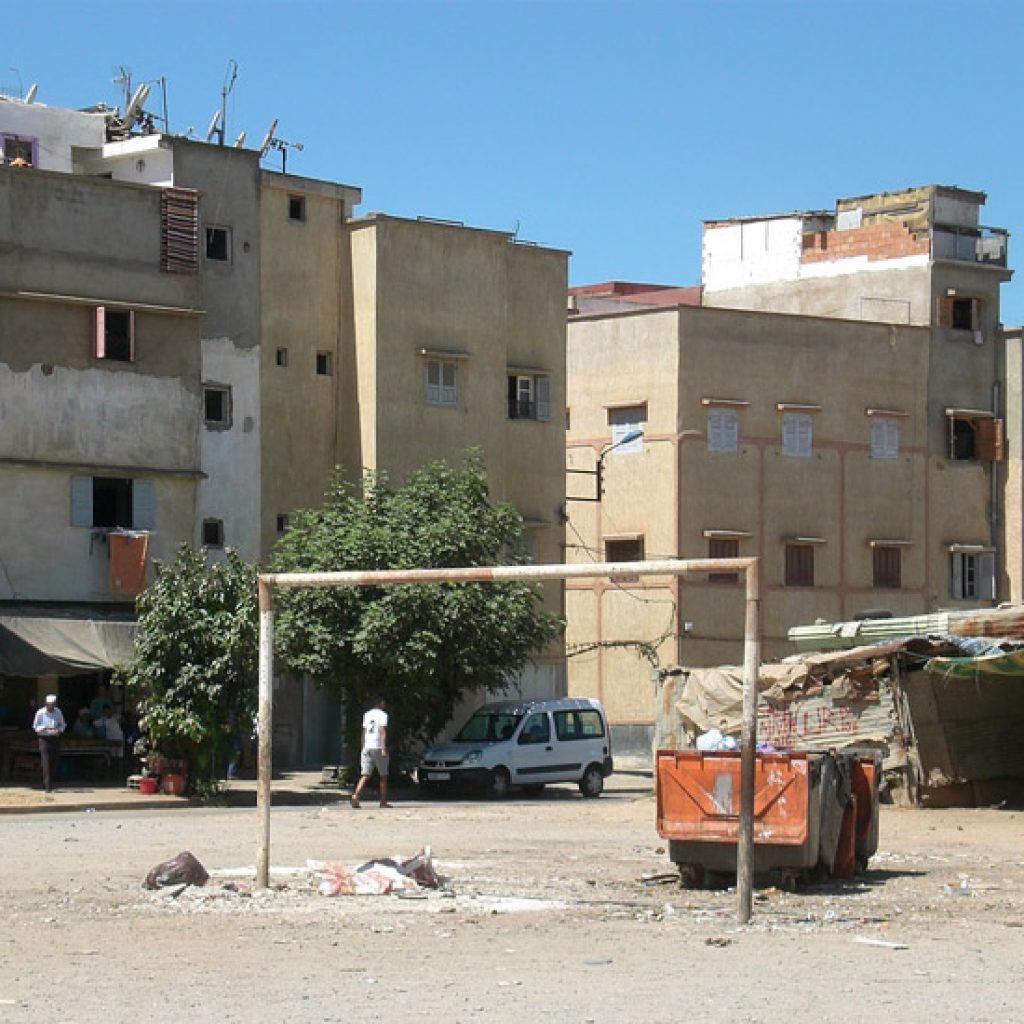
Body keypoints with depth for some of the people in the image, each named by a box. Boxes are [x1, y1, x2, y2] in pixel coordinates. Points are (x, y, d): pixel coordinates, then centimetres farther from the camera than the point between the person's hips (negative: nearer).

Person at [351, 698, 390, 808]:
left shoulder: (367, 714, 15)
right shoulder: (383, 714, -3)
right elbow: (383, 732, -13)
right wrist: (384, 749, -17)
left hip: (367, 747, 5)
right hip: (378, 747, -5)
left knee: (365, 775, -1)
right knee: (383, 776, 9)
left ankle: (356, 796, -22)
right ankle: (383, 801, 11)